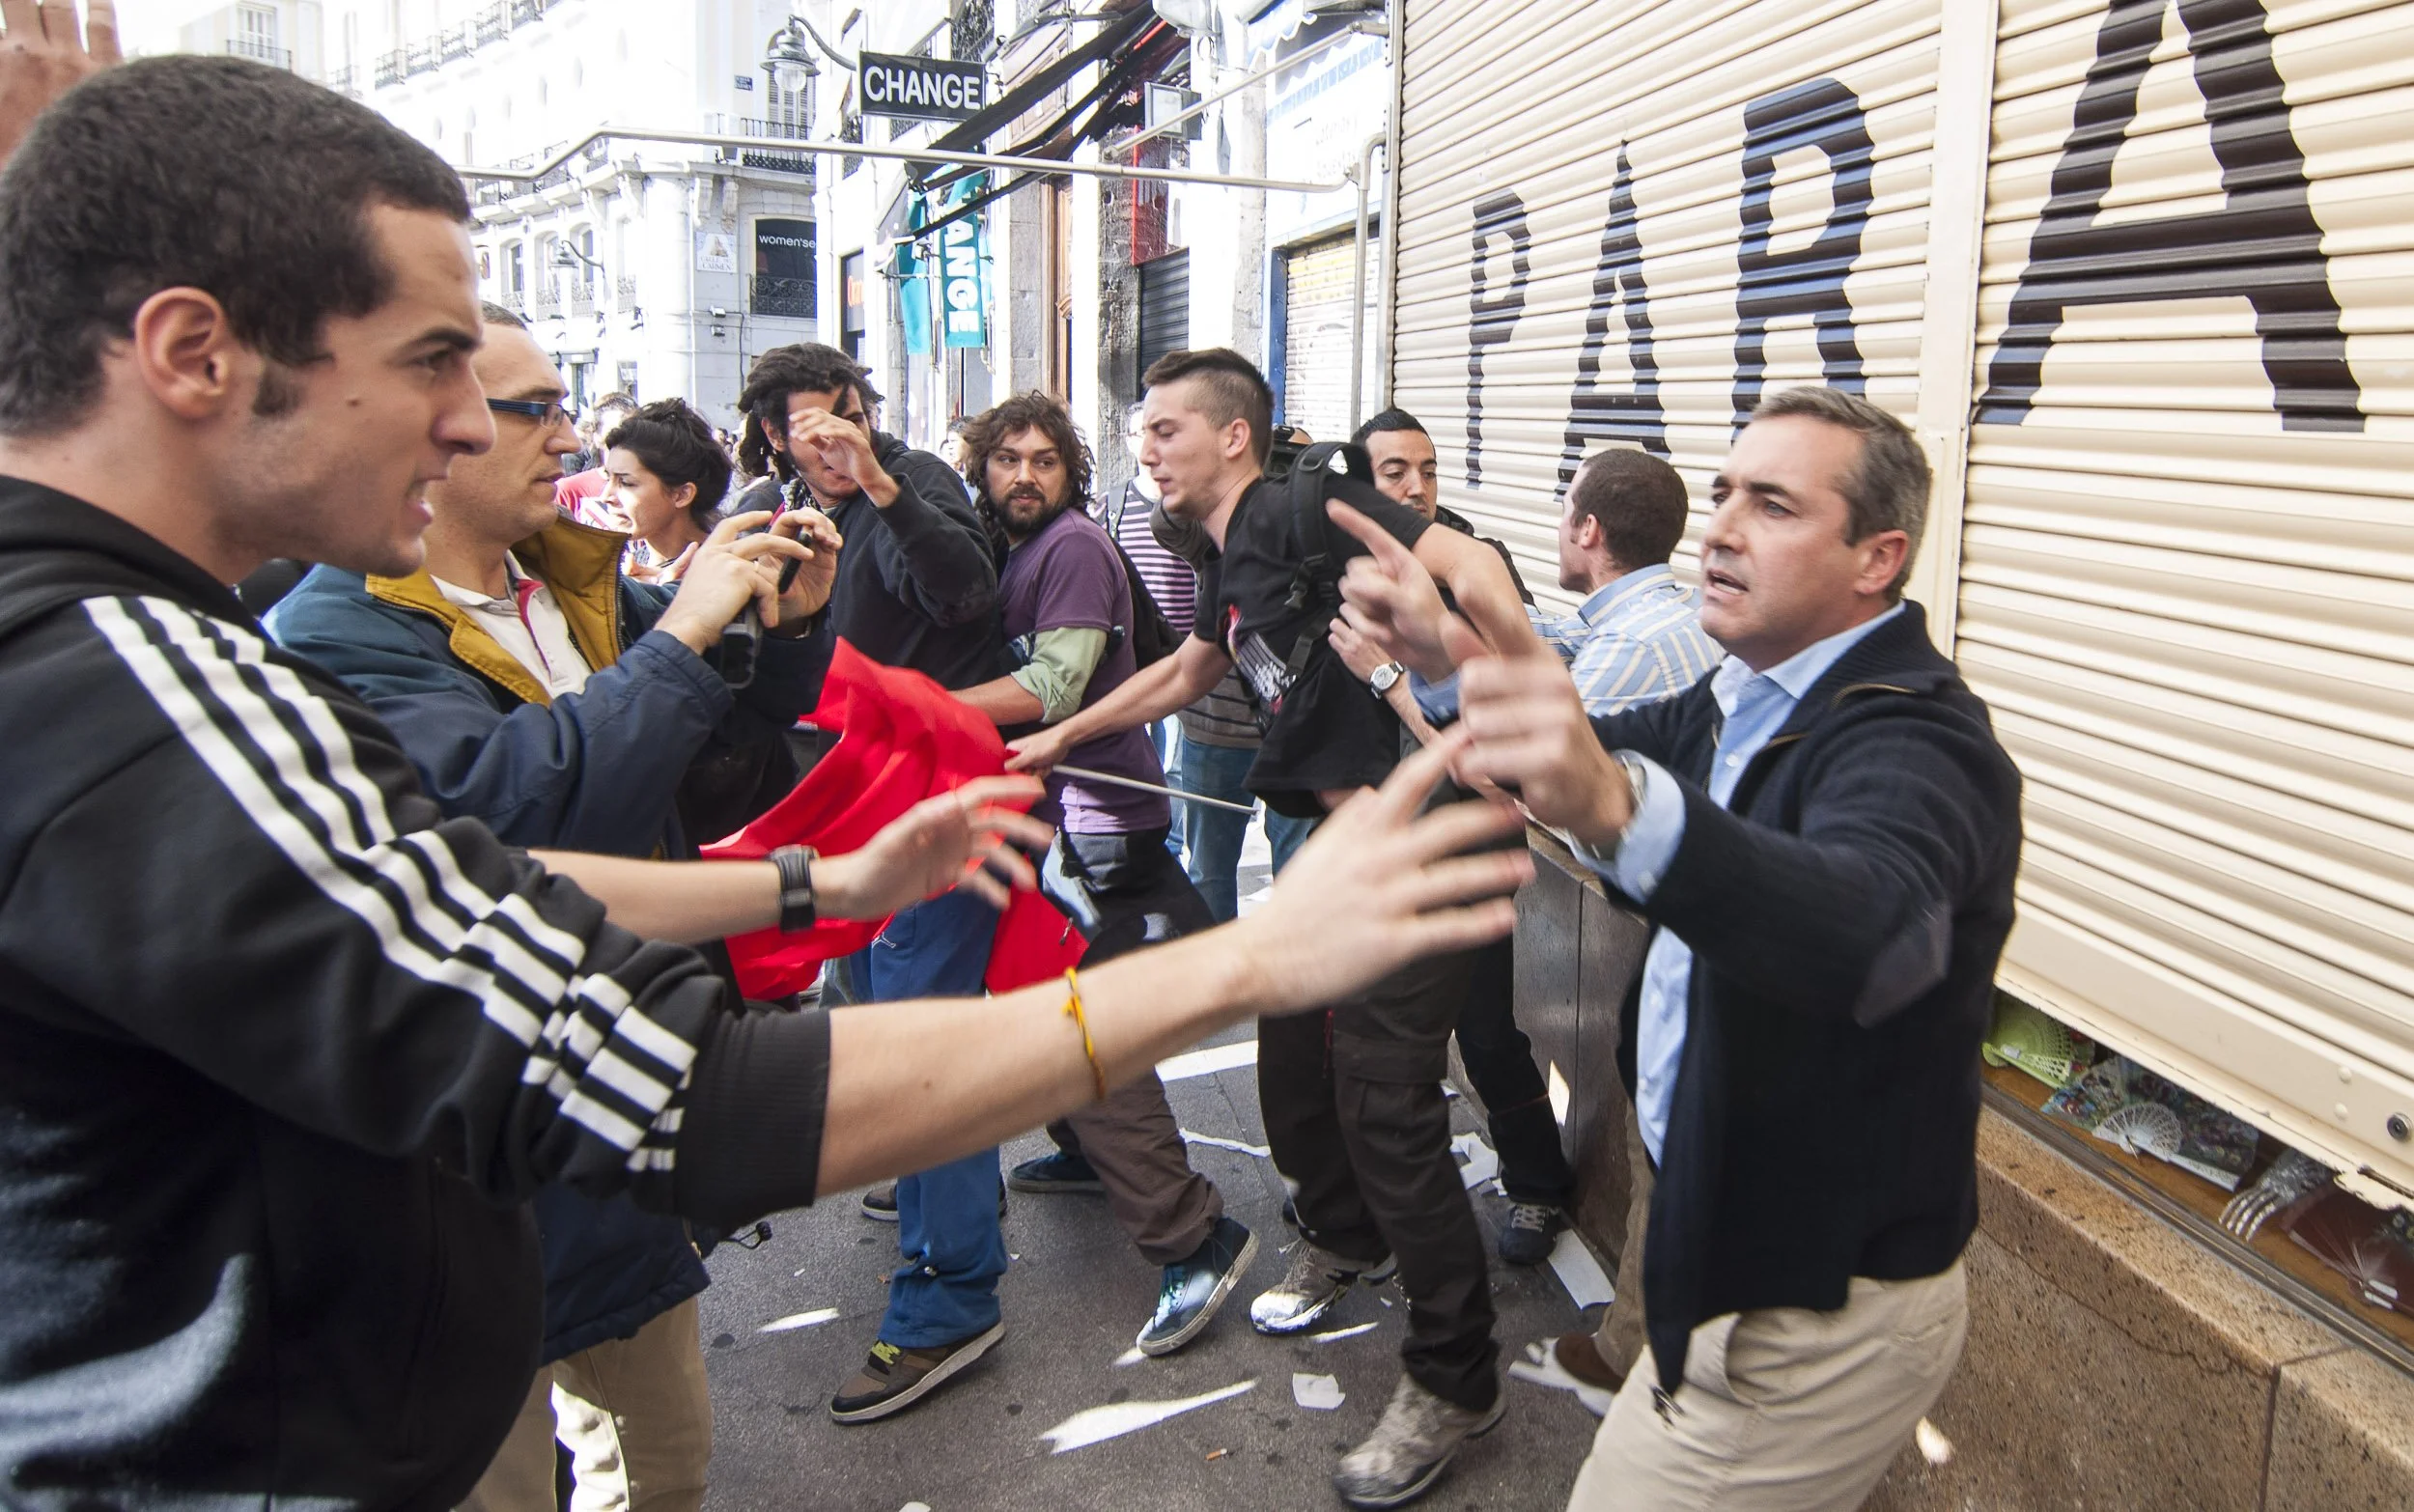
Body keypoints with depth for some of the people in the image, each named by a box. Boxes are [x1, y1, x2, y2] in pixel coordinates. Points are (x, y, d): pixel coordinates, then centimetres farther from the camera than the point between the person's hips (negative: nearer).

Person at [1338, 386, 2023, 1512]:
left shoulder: (1915, 742, -26)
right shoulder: (1750, 698, 5)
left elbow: (1869, 932, -46)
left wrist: (1619, 802, -62)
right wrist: (1446, 655, -6)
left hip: (1823, 1317, -9)